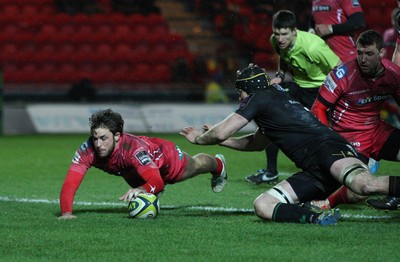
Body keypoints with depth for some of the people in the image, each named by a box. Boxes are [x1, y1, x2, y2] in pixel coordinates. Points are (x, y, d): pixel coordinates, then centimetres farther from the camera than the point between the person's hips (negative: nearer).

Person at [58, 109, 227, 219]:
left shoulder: (133, 148, -51)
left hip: (163, 154, -3)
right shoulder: (87, 151, -41)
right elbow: (69, 184, -44)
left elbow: (157, 181, -57)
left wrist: (141, 189, -78)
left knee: (196, 165, 31)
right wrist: (66, 213, -61)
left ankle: (219, 165, 65)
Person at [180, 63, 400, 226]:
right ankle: (316, 218, -27)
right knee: (262, 206, -7)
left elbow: (220, 133, 4)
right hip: (314, 173, 10)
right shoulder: (278, 98, 34)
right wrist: (213, 137, 48)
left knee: (366, 185, -40)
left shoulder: (259, 98, 5)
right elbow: (257, 143, 51)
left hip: (329, 147, -10)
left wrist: (199, 139, 27)